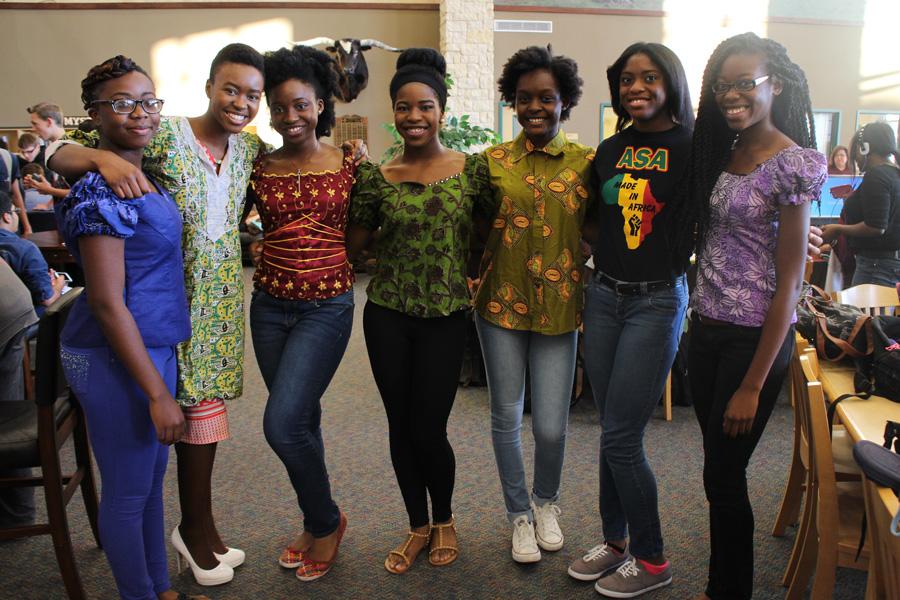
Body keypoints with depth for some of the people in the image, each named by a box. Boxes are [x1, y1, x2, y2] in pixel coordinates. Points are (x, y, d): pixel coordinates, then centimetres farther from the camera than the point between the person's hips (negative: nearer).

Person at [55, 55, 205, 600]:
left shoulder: (142, 174, 8)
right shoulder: (100, 188, -19)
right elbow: (107, 303, -22)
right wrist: (158, 393, -21)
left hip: (154, 346, 9)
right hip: (117, 360, -9)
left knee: (152, 476, 21)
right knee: (128, 492, 8)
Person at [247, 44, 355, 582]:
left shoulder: (349, 165, -2)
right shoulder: (259, 167, 3)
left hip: (327, 306, -3)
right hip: (270, 305, 4)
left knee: (282, 423, -13)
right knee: (303, 421, 14)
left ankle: (326, 522, 14)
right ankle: (317, 525, 34)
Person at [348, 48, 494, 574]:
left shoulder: (473, 169, -2)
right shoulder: (377, 177, 1)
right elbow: (353, 243, 4)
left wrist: (476, 275, -5)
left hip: (446, 317, -2)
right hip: (386, 314, 2)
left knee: (428, 430, 0)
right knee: (400, 427, 11)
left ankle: (444, 520, 31)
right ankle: (418, 526, 34)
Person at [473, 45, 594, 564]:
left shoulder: (585, 162, 1)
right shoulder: (493, 161, 2)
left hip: (559, 307, 0)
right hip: (502, 304, 1)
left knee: (552, 427, 2)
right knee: (507, 418, 10)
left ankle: (547, 502, 34)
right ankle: (520, 514, 33)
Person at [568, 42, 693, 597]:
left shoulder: (691, 148, -6)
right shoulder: (610, 149, 10)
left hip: (657, 301, -5)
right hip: (604, 296, 5)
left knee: (621, 439, -4)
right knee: (614, 432, 13)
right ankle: (616, 541, 30)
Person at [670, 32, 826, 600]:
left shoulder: (791, 164, -13)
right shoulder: (723, 153, 10)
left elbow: (788, 283, -15)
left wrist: (753, 385, -15)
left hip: (755, 338, -6)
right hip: (707, 330, 7)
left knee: (724, 477, 4)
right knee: (720, 472, 15)